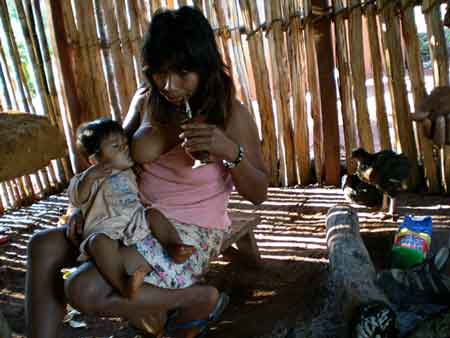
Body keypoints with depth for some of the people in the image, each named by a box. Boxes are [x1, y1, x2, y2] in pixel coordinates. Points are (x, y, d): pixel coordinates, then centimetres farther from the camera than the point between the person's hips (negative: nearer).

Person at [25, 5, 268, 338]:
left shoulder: (232, 114, -17)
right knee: (43, 246, -1)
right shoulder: (146, 99, -3)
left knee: (84, 290, -20)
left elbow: (258, 194, -11)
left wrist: (230, 151, -29)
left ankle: (202, 299, -4)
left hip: (192, 232, -6)